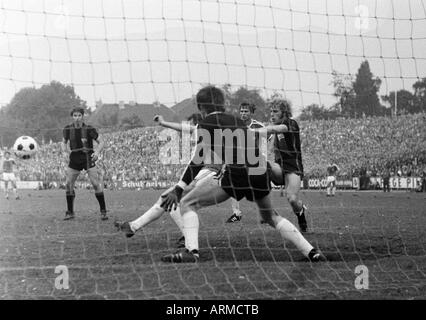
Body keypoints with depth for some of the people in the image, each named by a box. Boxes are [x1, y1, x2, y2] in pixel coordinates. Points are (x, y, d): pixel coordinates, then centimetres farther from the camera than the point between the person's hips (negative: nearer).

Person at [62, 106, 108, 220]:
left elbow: (101, 142, -3)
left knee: (96, 184, -13)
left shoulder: (89, 129, -12)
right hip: (74, 159, 3)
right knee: (68, 184, -1)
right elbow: (64, 142, 16)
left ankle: (103, 211, -4)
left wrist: (97, 152, -21)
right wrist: (64, 151, -5)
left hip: (88, 159, -3)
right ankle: (70, 212, 13)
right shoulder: (67, 129, -2)